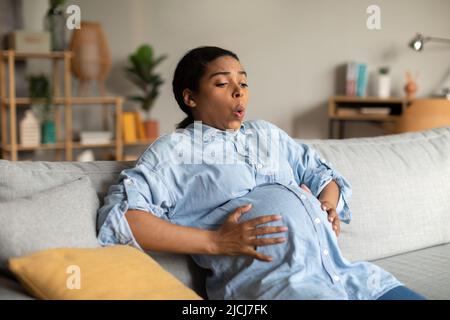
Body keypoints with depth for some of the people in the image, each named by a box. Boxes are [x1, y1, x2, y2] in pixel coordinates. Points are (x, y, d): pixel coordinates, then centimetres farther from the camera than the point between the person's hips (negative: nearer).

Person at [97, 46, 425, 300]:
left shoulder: (267, 134, 26)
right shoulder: (173, 150, 6)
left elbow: (322, 173, 33)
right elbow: (119, 216, -7)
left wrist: (330, 206, 8)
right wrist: (214, 242, -13)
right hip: (275, 281, -7)